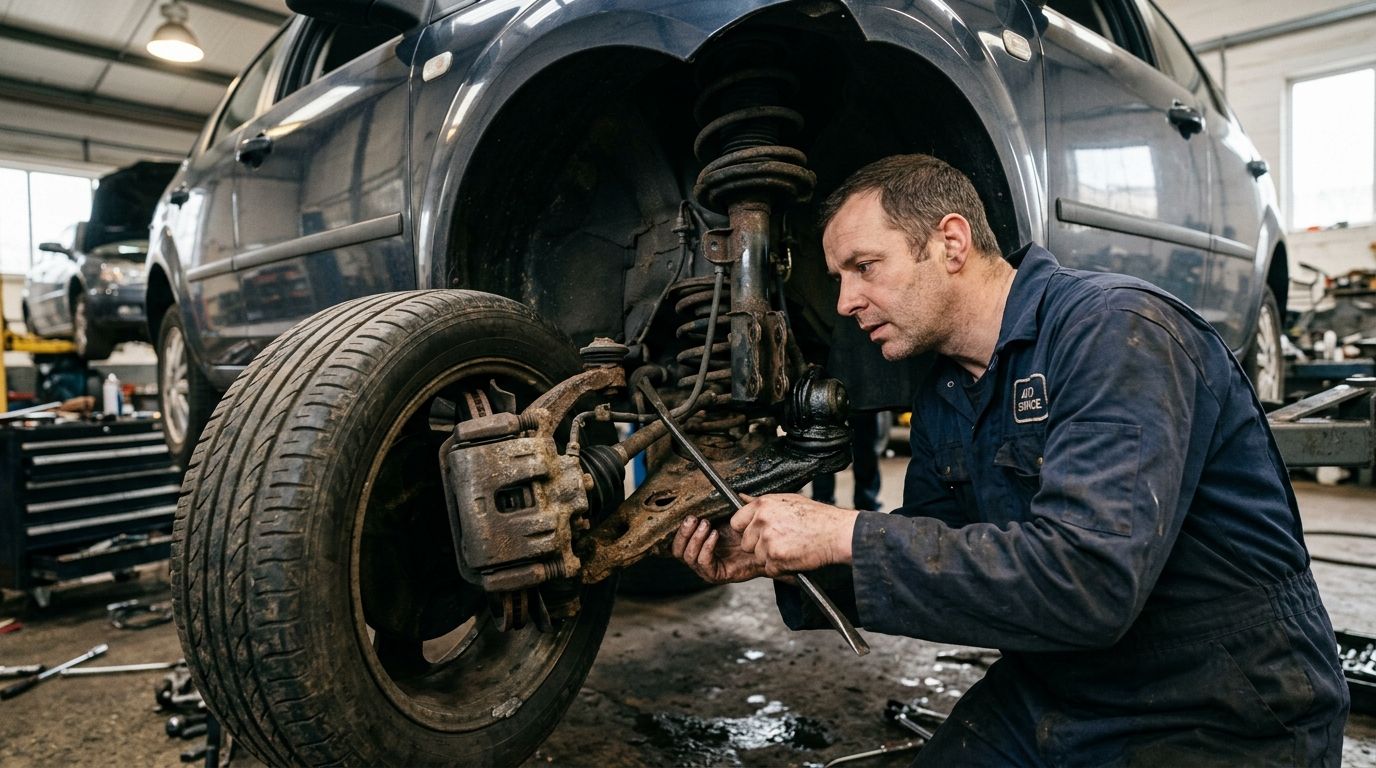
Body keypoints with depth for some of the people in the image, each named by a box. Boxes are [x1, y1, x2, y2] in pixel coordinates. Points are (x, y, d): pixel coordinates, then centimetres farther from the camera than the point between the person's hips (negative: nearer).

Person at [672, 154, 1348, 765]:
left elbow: (1090, 574, -34)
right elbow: (931, 563, 7)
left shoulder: (1115, 329, -22)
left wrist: (847, 535, -30)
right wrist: (785, 561, -9)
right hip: (1047, 699, 7)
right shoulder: (942, 398, 2)